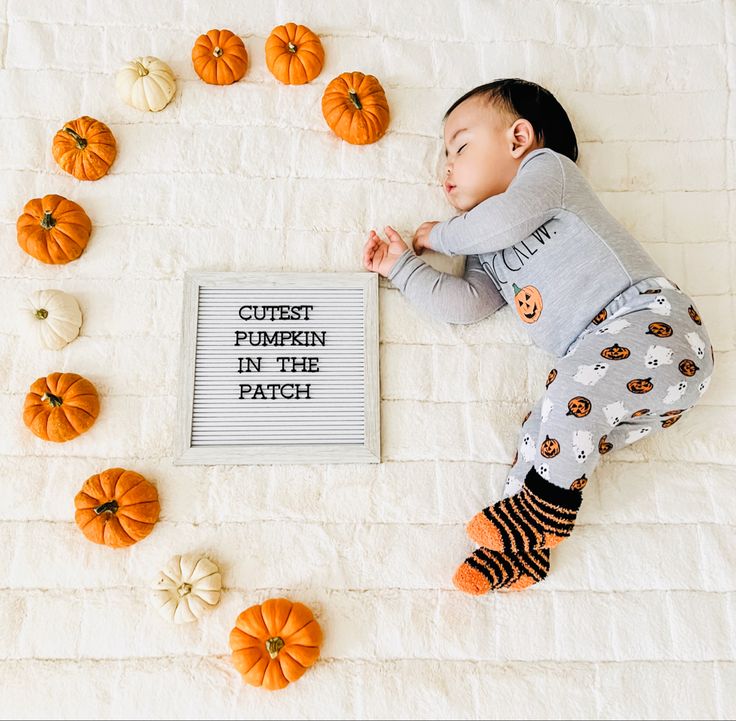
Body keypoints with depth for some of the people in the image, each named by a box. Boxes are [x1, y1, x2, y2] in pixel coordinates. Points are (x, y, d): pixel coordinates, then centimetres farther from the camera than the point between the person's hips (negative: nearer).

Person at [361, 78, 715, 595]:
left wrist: (443, 235, 4)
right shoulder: (484, 252, 25)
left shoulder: (547, 165, 7)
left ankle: (544, 512, -6)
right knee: (544, 433, -5)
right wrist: (403, 267, 10)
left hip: (654, 320, -7)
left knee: (573, 390, -26)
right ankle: (524, 551, 3)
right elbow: (466, 304, 9)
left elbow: (510, 217, -14)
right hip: (600, 358, 8)